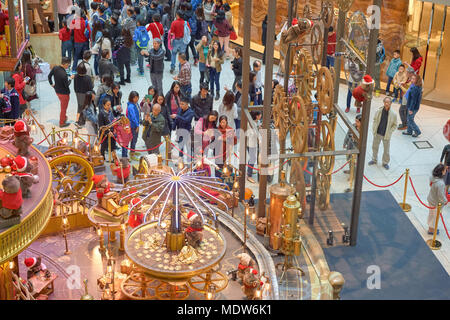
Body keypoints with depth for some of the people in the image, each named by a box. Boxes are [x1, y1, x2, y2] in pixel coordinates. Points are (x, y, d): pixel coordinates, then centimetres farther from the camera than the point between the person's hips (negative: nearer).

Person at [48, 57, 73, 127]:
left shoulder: (55, 68, -11)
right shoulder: (64, 74, -34)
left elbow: (49, 76, 3)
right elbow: (67, 85, -23)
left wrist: (52, 84, 15)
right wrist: (70, 78, -8)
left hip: (57, 91, 7)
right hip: (64, 93, -7)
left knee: (63, 106, 30)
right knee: (63, 108, 13)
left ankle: (64, 117, 48)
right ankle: (62, 123, 28)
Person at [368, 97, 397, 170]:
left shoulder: (393, 114, -15)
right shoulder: (379, 111, -9)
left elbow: (395, 125, -3)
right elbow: (375, 120, 7)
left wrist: (389, 132, -10)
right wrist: (374, 129, 1)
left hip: (386, 135, -3)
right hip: (377, 133, 3)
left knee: (386, 150, 9)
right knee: (375, 147, 19)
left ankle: (385, 163, 28)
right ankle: (374, 160, 41)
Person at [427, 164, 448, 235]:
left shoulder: (432, 177, -15)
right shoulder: (440, 184, -39)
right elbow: (441, 196, -29)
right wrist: (445, 201, -10)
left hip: (431, 199, 8)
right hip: (436, 203, -8)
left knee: (431, 214, 28)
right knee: (435, 216, 17)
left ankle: (431, 227, 50)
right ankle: (431, 230, 38)